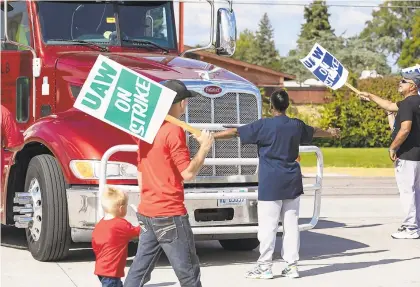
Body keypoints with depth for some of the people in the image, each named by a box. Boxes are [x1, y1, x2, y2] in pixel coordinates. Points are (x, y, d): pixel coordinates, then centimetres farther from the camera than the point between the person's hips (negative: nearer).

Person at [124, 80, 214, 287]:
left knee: (140, 270, 11)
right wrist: (204, 147, -7)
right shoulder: (173, 131, -15)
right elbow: (188, 173, -17)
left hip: (146, 212, 8)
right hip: (170, 215, -8)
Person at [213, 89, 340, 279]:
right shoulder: (297, 125, 10)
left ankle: (265, 266, 0)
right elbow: (314, 131, 31)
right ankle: (292, 265, 13)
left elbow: (235, 132, -10)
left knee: (268, 225, -2)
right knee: (291, 224, 9)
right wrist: (330, 132, 53)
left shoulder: (264, 125, -8)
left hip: (271, 183, -6)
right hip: (292, 182, 6)